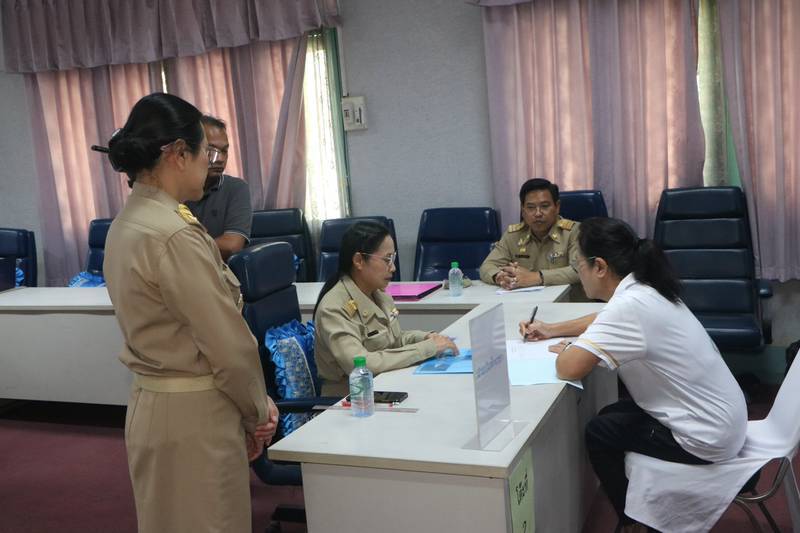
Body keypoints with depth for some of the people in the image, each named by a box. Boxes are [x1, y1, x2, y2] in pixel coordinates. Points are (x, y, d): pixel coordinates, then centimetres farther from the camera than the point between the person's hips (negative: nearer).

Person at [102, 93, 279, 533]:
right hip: (193, 415, -9)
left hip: (152, 403, 9)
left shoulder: (127, 223, 6)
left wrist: (248, 409, 7)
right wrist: (258, 410, -1)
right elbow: (229, 343, -19)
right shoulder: (174, 235, -23)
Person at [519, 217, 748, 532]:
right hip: (719, 415, 9)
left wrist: (566, 349, -10)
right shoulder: (642, 288, 1)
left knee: (598, 434, 6)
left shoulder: (630, 305, -29)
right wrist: (551, 330, 18)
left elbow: (568, 368, -33)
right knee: (610, 417, 19)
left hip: (706, 436, -9)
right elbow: (604, 322, 24)